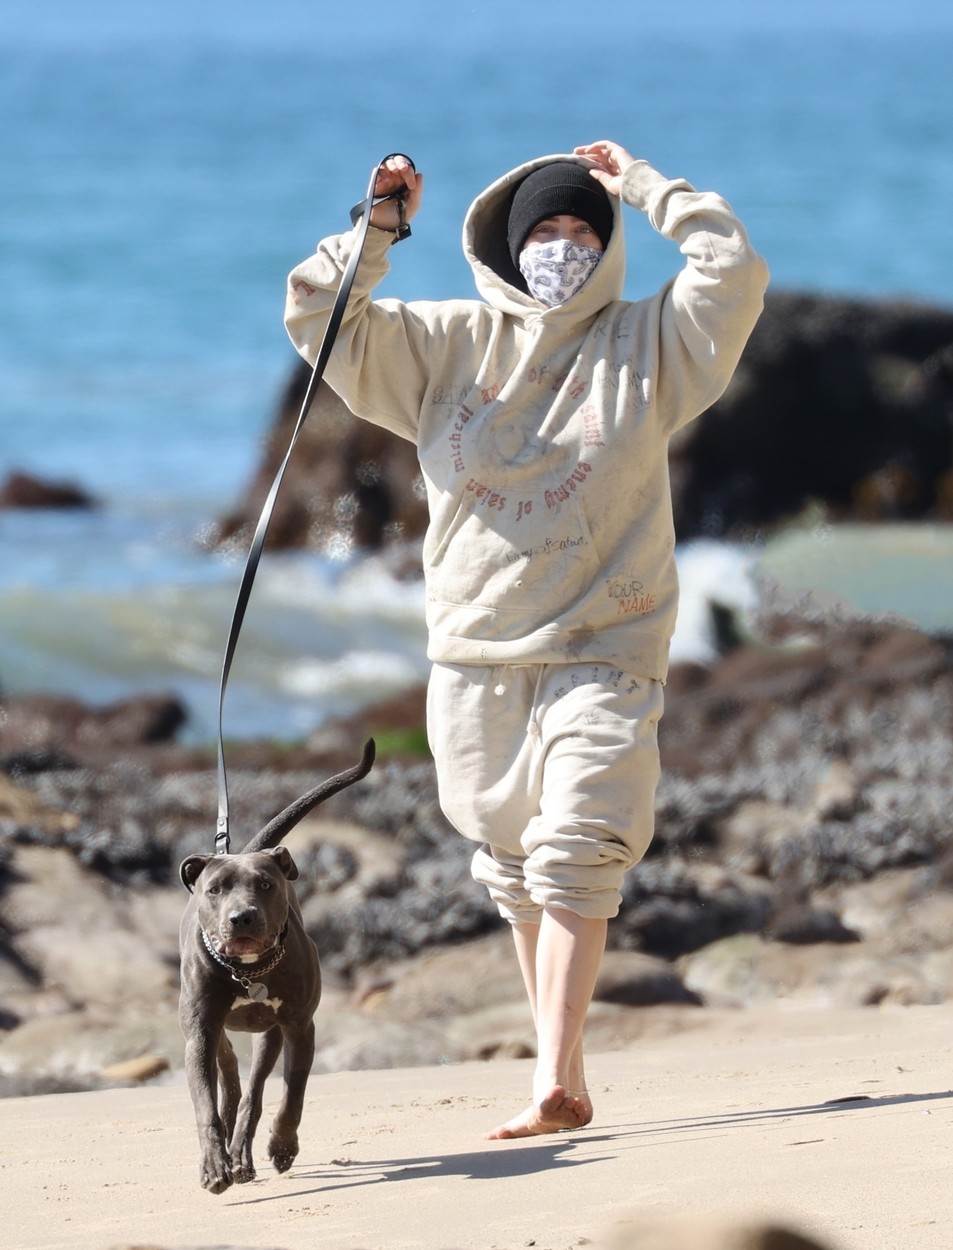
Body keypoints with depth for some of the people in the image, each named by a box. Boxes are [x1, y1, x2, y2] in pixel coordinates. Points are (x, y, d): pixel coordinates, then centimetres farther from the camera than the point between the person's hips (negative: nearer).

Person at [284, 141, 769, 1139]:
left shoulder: (645, 345, 5)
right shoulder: (448, 345, 10)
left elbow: (734, 272, -9)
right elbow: (317, 318, 8)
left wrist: (643, 186, -2)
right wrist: (376, 231, -2)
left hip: (601, 653, -3)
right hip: (476, 654, 3)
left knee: (572, 859, -15)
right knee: (516, 868, 8)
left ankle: (555, 1081, -20)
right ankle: (567, 1077, 17)